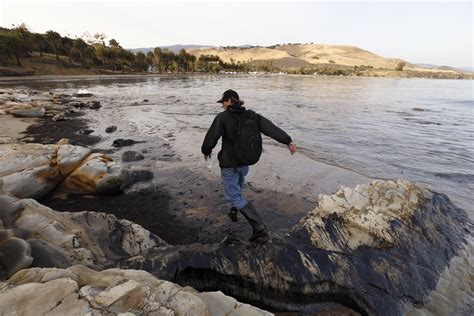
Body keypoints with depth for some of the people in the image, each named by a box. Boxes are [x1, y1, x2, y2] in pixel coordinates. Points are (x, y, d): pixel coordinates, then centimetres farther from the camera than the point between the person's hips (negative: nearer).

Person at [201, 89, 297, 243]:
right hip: (245, 162, 7)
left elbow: (211, 137, -14)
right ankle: (235, 211, 52)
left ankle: (259, 228, -8)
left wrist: (206, 151, 7)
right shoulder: (252, 115, 0)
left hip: (230, 164, -6)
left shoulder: (223, 117, -15)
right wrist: (288, 141, -16)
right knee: (237, 186, 31)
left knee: (234, 196, 0)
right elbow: (270, 128, -10)